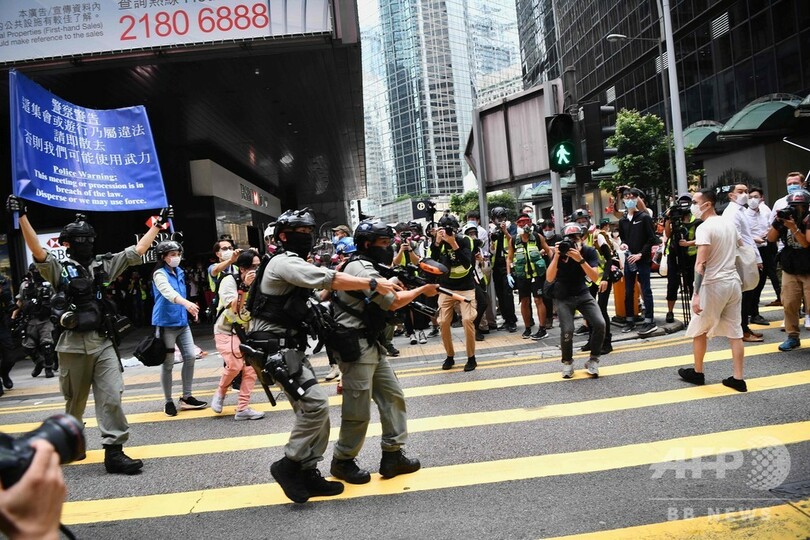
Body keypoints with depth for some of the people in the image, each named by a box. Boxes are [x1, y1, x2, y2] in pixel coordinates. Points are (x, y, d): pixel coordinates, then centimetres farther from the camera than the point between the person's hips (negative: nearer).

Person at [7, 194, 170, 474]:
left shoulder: (104, 265, 11)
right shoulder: (59, 269, 1)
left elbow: (137, 251, 12)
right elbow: (37, 251, -16)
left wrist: (158, 223, 12)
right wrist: (22, 216, -27)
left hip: (103, 343, 2)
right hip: (73, 345, -2)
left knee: (111, 398, -7)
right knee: (75, 401, 11)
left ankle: (114, 452, -4)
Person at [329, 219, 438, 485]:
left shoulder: (368, 266, 16)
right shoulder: (361, 269, -16)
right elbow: (393, 302, -13)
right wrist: (422, 290, 0)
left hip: (372, 345, 10)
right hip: (355, 347, -10)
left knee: (393, 396, 10)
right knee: (358, 411, -1)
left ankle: (392, 455, 17)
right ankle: (342, 461, 16)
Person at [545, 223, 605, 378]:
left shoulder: (589, 252, -13)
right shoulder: (560, 252, -16)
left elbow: (595, 278, -24)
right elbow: (549, 278, -25)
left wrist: (580, 259, -36)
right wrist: (556, 256, -35)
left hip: (583, 294, 2)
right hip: (564, 297, -2)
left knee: (600, 324, -18)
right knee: (567, 331, -20)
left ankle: (593, 360, 4)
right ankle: (567, 362, 8)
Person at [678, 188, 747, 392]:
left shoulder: (704, 228, -15)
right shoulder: (729, 223, 10)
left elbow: (701, 264, -23)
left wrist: (696, 294, -24)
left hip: (714, 285, -7)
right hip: (734, 282, 7)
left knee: (698, 331, 9)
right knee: (735, 331, 9)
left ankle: (697, 373, 20)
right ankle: (738, 378, 10)